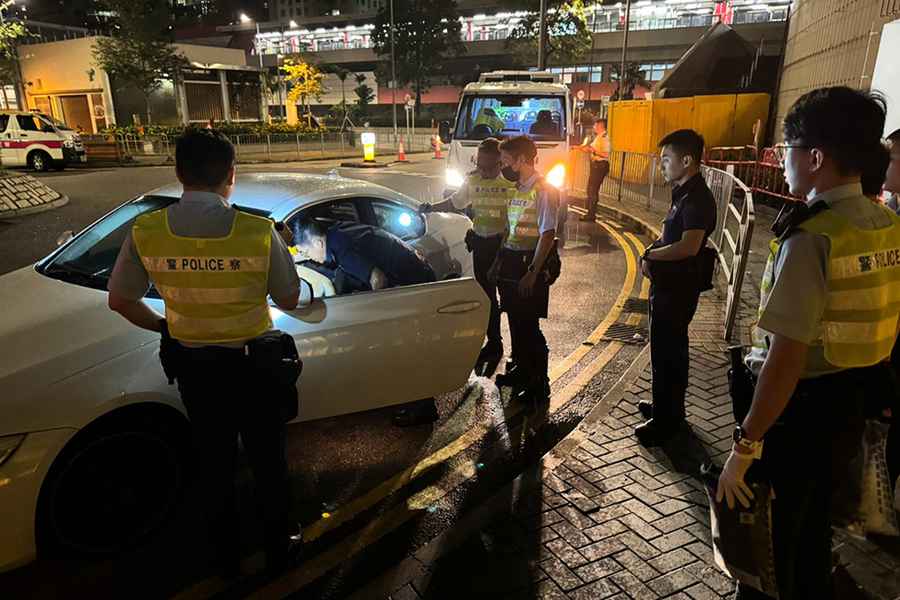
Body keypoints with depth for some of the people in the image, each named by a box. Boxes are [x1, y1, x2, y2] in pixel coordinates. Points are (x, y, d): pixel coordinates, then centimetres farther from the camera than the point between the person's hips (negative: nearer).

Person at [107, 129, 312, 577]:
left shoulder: (146, 232, -12)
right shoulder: (258, 231, -20)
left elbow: (119, 300, 0)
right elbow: (290, 299, -8)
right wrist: (311, 292, 14)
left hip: (193, 366, 3)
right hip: (252, 364, -2)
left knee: (213, 462, 22)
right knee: (267, 461, 18)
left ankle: (226, 556, 40)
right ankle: (277, 549, 36)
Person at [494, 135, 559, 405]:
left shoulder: (543, 191, -15)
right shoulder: (518, 189, 12)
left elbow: (548, 234, -20)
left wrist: (532, 273, -22)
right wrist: (499, 261, 18)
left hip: (529, 264, -8)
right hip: (511, 262, 8)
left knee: (529, 327, -2)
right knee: (515, 321, 17)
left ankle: (539, 385, 11)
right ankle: (521, 368, 35)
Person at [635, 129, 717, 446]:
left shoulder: (698, 198, -21)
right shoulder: (684, 193, 10)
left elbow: (689, 246, -33)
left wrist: (651, 255, -17)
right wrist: (652, 254, -1)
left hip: (678, 288, -10)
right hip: (669, 284, 10)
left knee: (667, 352, 0)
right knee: (669, 348, 20)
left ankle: (665, 420, 14)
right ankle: (667, 407, 37)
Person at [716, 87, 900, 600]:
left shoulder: (811, 238, -24)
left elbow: (786, 360, -27)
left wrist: (746, 446, -21)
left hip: (798, 416, -8)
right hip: (851, 410, 8)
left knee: (769, 550, 13)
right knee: (812, 538, 27)